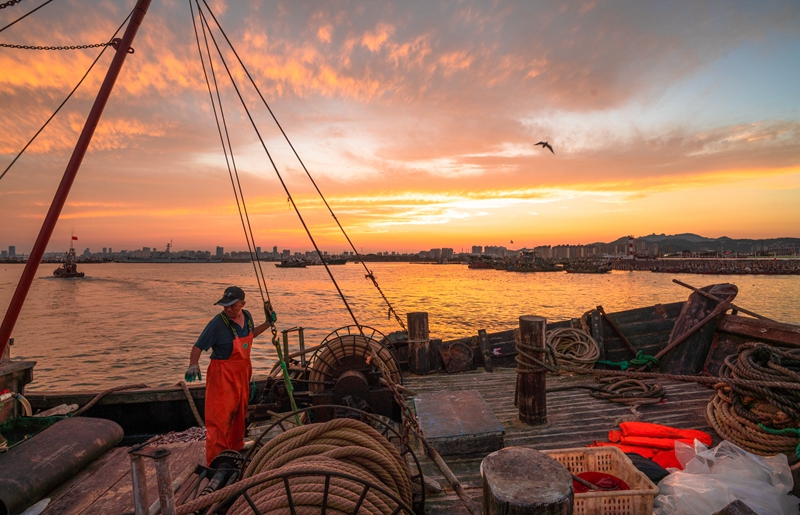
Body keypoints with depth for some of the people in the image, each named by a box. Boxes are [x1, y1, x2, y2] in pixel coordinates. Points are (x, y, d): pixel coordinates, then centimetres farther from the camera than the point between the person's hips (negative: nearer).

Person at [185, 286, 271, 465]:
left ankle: (236, 448, 42)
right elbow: (198, 347, -18)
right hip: (223, 375, -7)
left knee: (239, 412, 22)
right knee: (220, 416, -2)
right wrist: (194, 364, -35)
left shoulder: (247, 316, -3)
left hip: (242, 372, 7)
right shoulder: (217, 324, -23)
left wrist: (268, 324, 13)